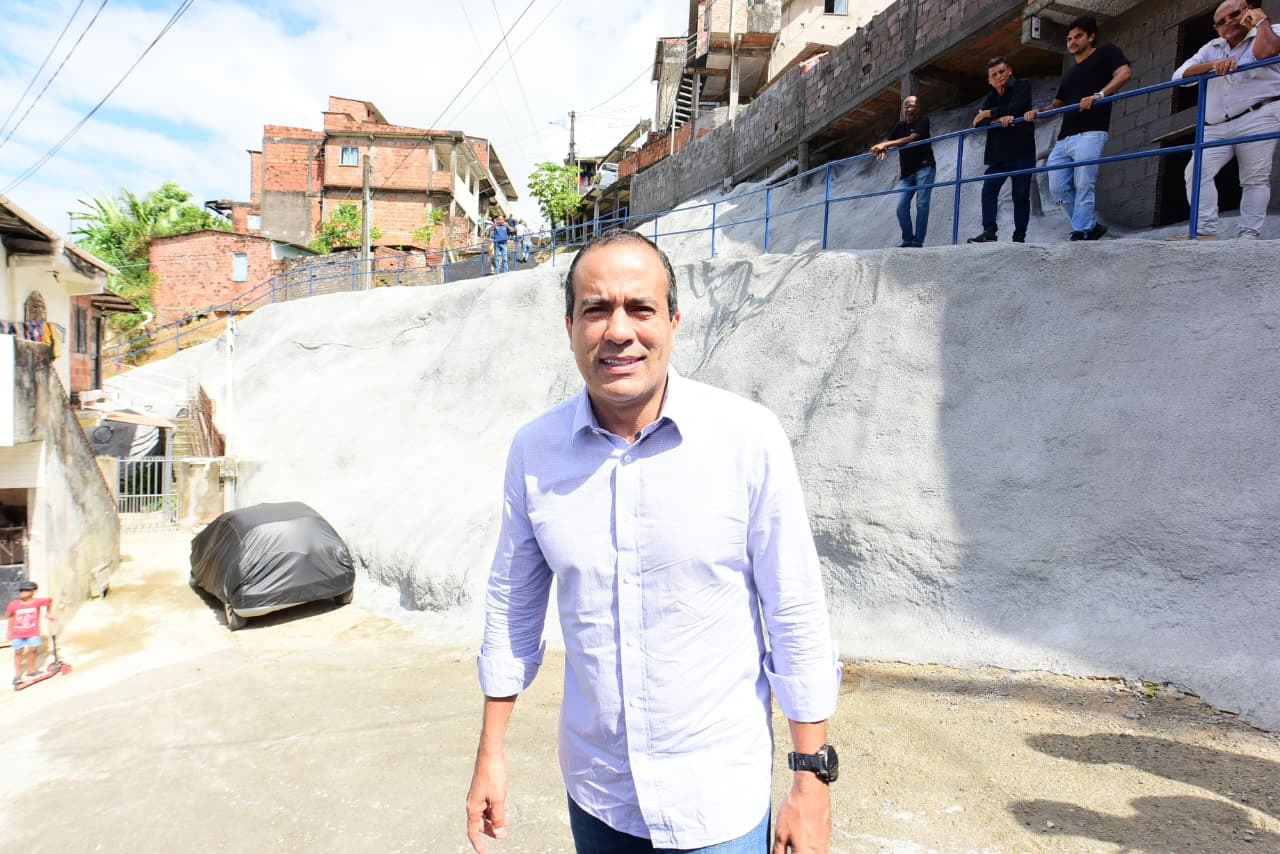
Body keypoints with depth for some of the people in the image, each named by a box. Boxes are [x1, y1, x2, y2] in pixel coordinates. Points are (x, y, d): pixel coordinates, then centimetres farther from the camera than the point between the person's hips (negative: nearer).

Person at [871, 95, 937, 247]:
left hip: (924, 168, -5)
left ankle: (918, 241, -14)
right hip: (907, 173, 5)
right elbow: (887, 142, 9)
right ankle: (907, 240, -1)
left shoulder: (923, 121, 1)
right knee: (902, 206, -7)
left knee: (922, 204, -12)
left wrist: (886, 144, -20)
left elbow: (912, 138, -15)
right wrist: (881, 149, -18)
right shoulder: (900, 126, 18)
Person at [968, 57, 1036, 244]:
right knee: (988, 191, -8)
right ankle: (989, 231, -9)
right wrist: (1000, 119, -18)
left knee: (1021, 195, -3)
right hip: (998, 154, 5)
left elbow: (1016, 108, -16)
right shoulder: (990, 97, 14)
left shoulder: (1022, 86, 2)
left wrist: (989, 113, -9)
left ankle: (1019, 236, 0)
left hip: (1022, 151, -4)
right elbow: (978, 122, -2)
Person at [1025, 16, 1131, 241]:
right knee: (1058, 187, 0)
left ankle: (1079, 234, -13)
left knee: (1083, 186, -15)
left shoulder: (1106, 53, 10)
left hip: (1090, 134, -8)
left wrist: (1099, 95, -22)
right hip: (1064, 139, 8)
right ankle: (1091, 226, 12)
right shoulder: (1069, 74, 31)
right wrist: (1038, 112, 10)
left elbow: (1123, 73, -6)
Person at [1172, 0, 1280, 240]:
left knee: (1255, 178, -8)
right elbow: (1180, 75, 6)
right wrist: (1213, 65, -11)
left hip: (1257, 117, -4)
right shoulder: (1211, 48, 23)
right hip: (1216, 127, 4)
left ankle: (1250, 235, -10)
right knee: (1197, 171, -16)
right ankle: (1206, 232, -18)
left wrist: (1260, 20, 2)